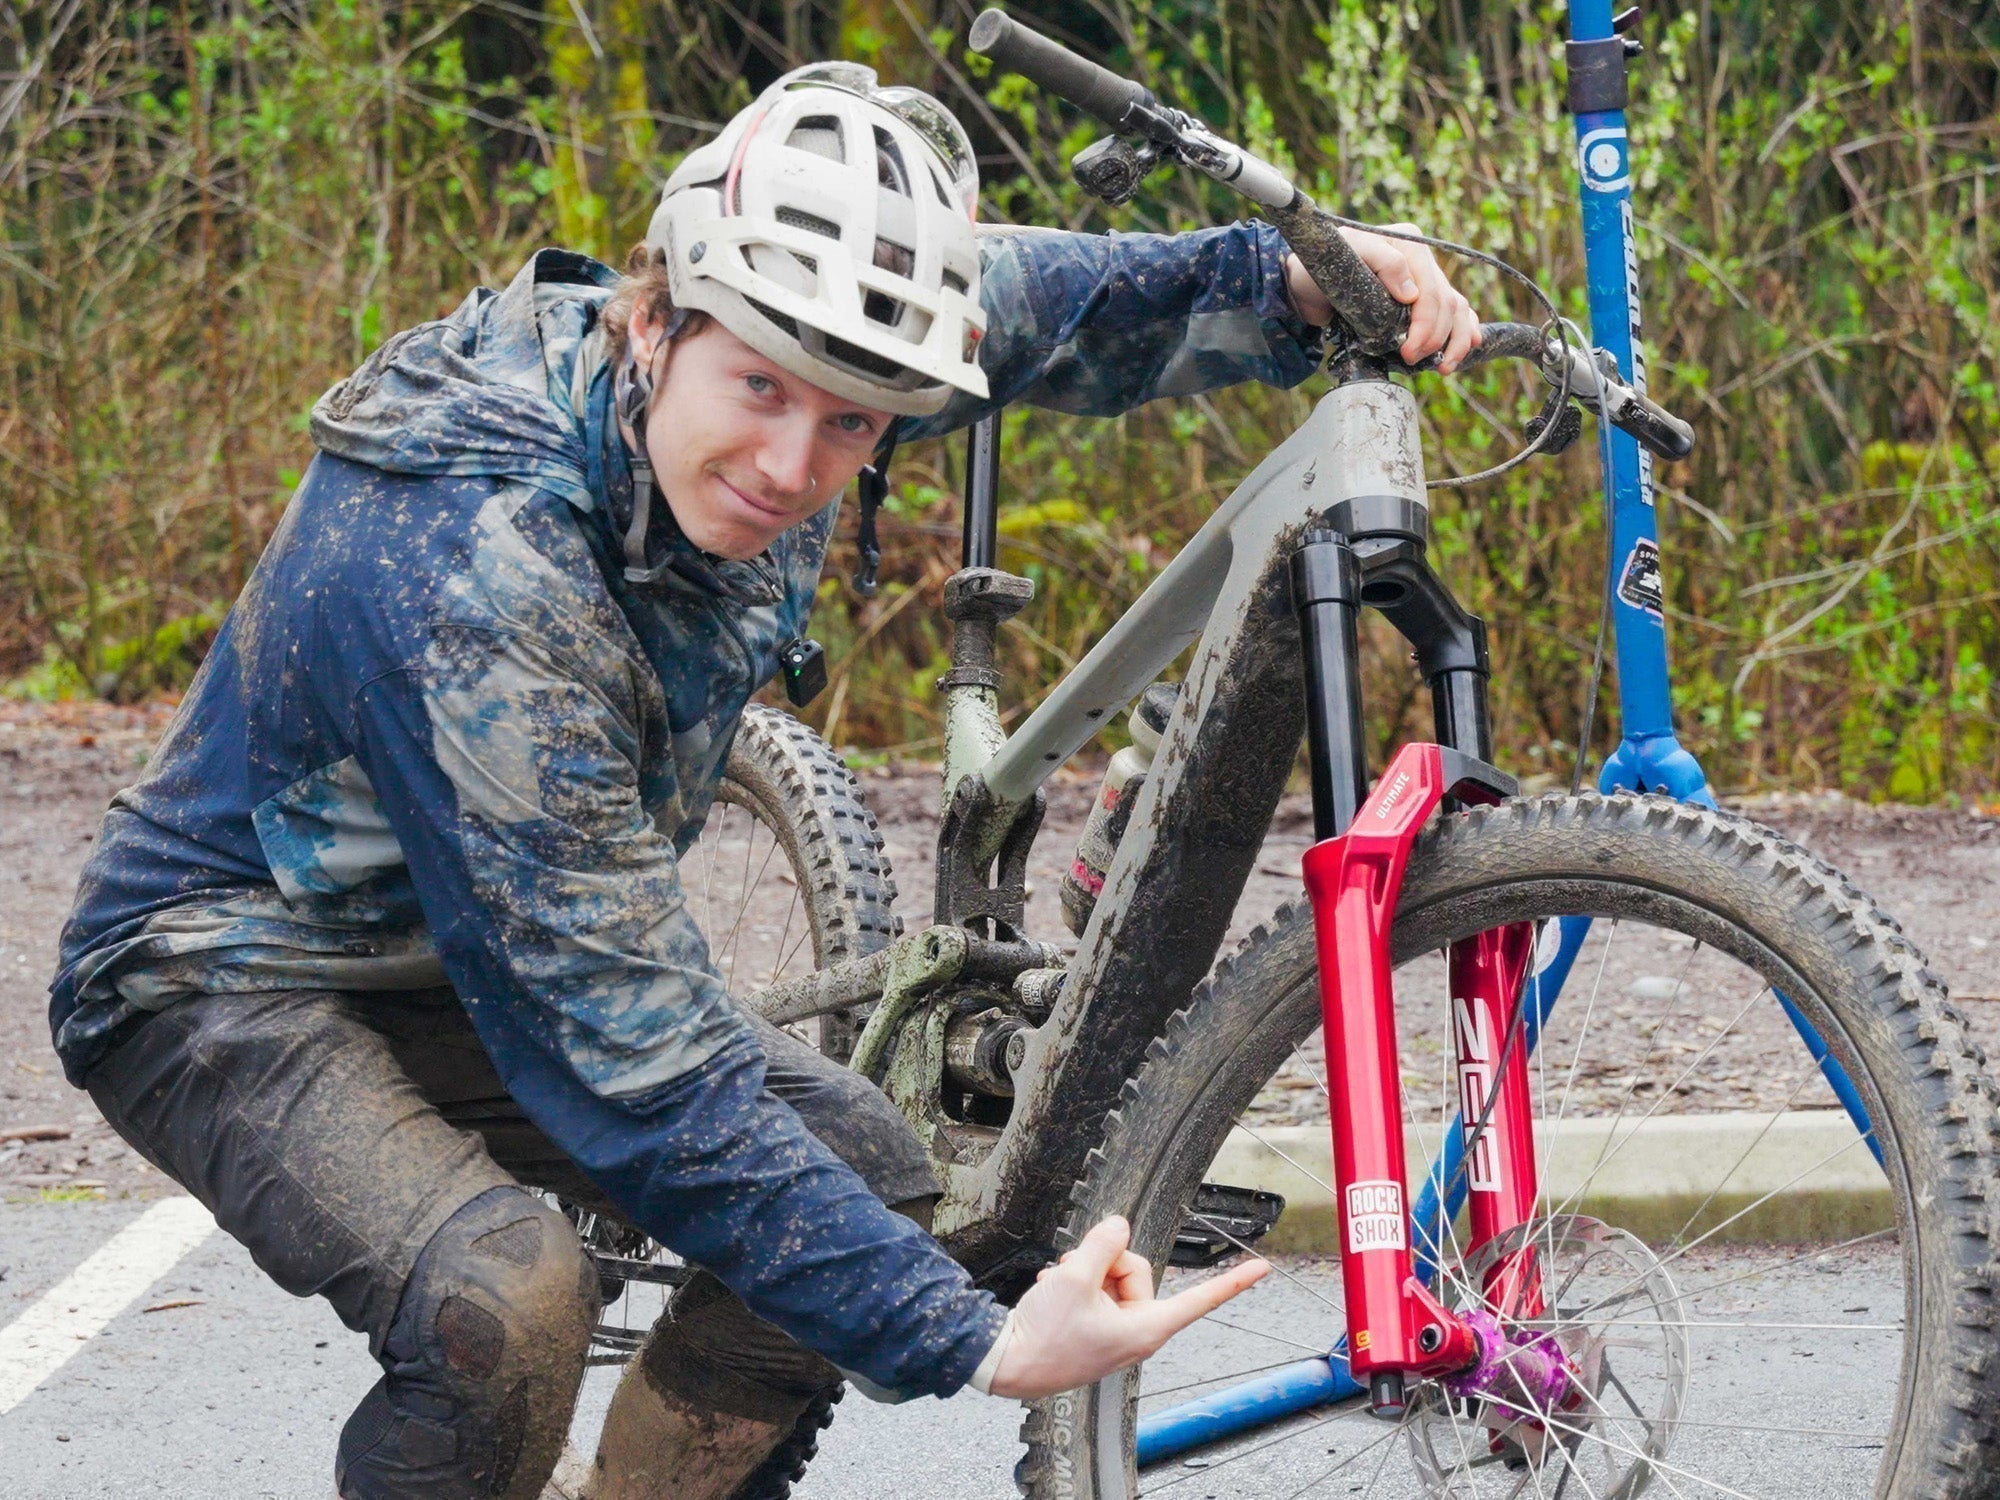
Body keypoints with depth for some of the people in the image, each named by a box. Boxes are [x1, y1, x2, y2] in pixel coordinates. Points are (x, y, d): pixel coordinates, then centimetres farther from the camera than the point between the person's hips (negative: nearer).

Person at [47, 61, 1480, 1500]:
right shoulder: (479, 582, -38)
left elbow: (1027, 301, 8)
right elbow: (645, 1065, -37)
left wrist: (1296, 282, -10)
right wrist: (973, 1343, -38)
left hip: (454, 974, 8)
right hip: (241, 985, -8)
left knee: (873, 1179, -4)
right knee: (503, 1292, -34)